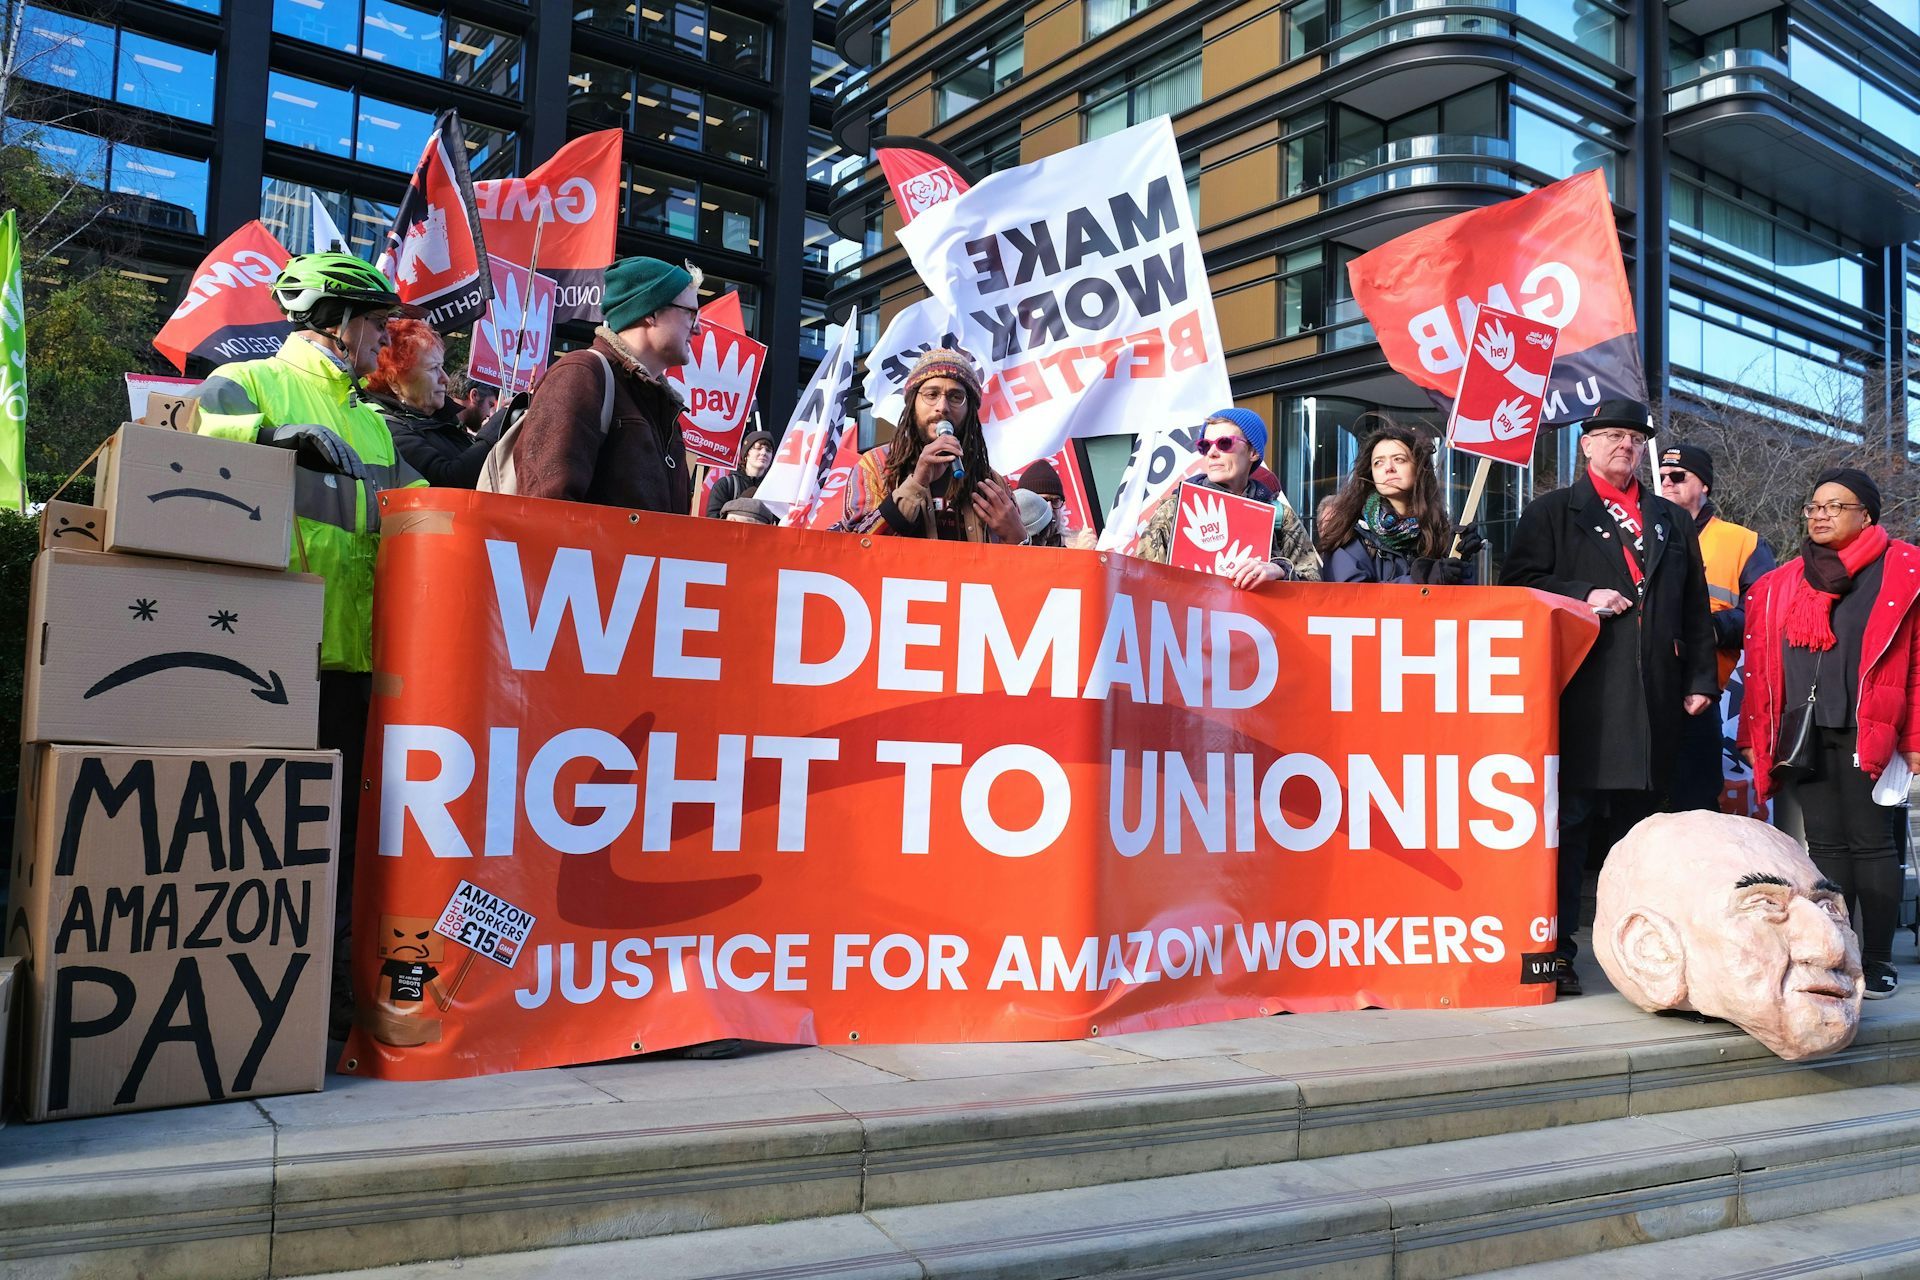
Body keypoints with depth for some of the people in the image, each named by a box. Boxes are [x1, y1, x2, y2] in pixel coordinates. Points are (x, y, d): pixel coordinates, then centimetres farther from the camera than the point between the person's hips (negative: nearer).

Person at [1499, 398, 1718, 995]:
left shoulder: (1672, 521, 22)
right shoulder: (1551, 512, 9)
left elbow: (1695, 608, 19)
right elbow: (1518, 584, -1)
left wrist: (1700, 680, 10)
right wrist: (1583, 596, -13)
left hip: (1653, 700, 5)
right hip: (1579, 695, -4)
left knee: (1636, 823, 9)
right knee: (1567, 823, -7)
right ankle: (1554, 953, -2)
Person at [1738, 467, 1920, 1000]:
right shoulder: (1779, 585, 15)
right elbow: (1760, 665, 15)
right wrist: (1755, 734, 10)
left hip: (1866, 730, -4)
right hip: (1802, 732, 4)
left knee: (1871, 841, 0)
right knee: (1824, 844, 6)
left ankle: (1877, 959, 8)